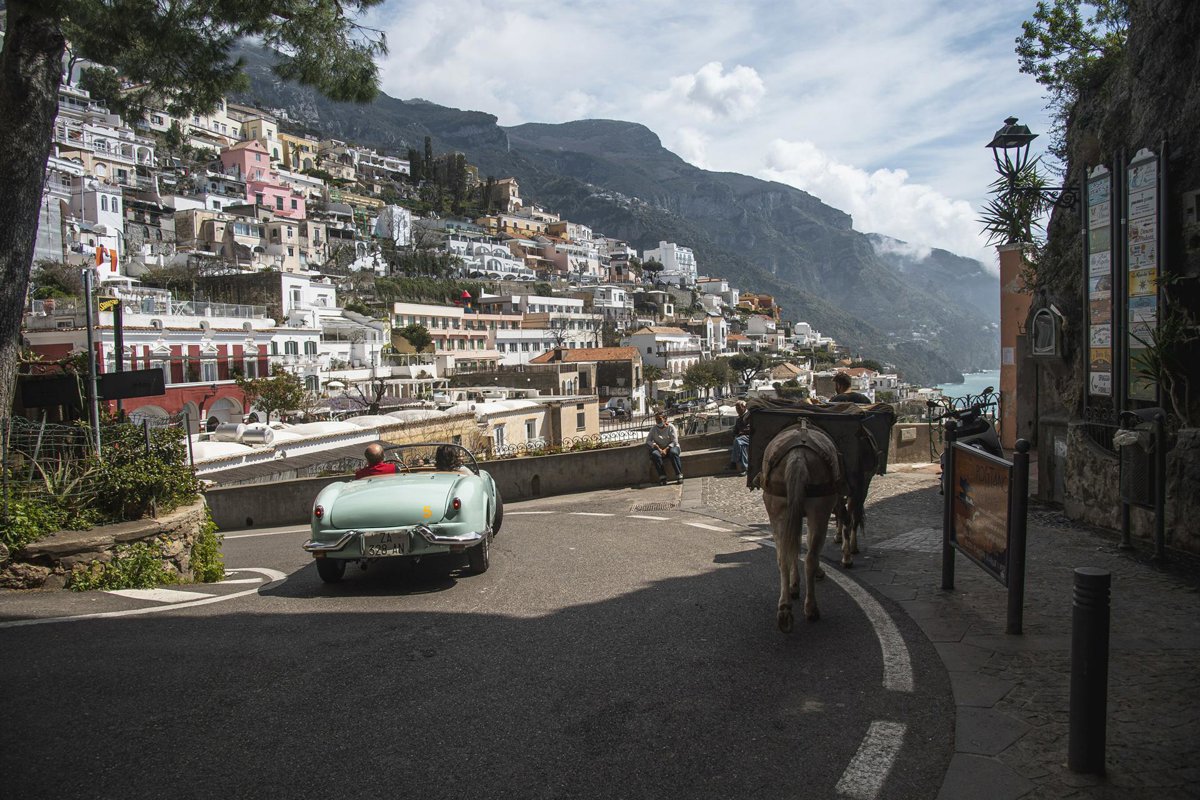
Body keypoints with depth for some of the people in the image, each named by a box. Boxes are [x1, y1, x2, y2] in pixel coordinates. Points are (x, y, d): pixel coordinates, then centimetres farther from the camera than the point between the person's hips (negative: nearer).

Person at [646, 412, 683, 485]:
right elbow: (648, 441, -2)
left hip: (671, 447, -2)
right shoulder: (654, 429, 5)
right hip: (660, 449, 2)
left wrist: (666, 449, -22)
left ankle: (679, 475, -36)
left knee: (673, 452, -37)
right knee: (654, 454, -33)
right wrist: (658, 448, -17)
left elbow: (674, 442, -8)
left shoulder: (670, 427, -2)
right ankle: (662, 477, -33)